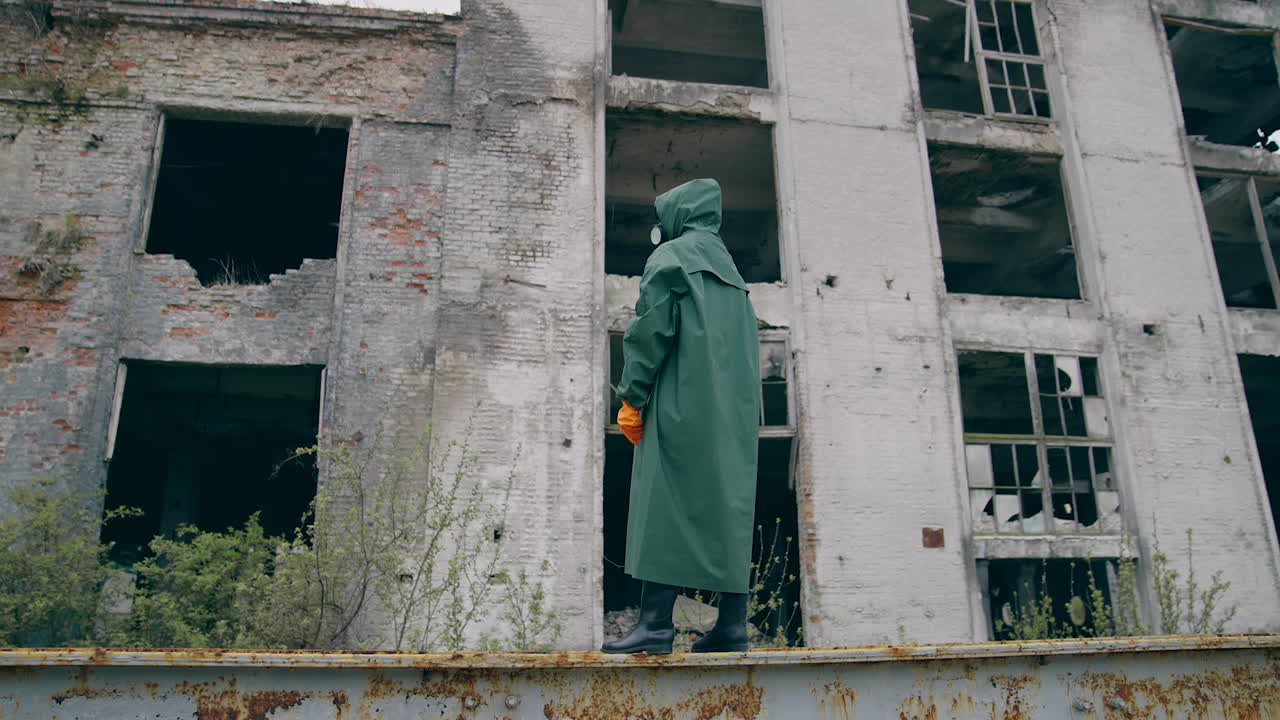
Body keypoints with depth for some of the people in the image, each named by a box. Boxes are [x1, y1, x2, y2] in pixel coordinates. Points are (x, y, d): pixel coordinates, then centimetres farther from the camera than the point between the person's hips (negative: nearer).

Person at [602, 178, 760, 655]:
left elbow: (651, 329, -10)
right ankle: (732, 625, 3)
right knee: (729, 506, 4)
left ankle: (656, 623, -13)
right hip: (735, 410, 8)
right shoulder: (730, 271, 24)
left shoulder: (670, 257, 2)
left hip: (683, 402, -7)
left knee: (664, 507, -9)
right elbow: (749, 345, 20)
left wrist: (631, 397, -9)